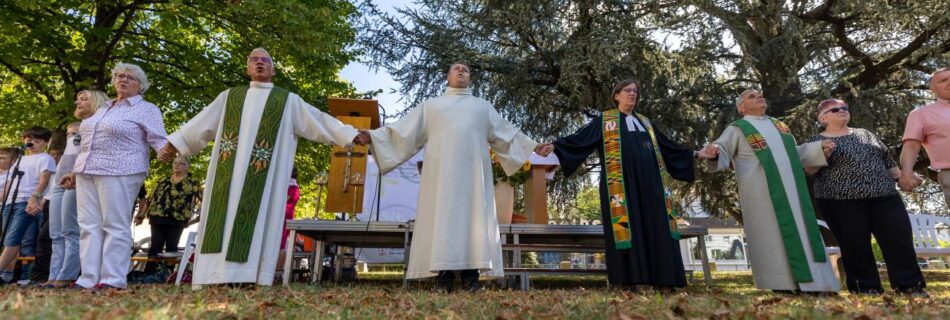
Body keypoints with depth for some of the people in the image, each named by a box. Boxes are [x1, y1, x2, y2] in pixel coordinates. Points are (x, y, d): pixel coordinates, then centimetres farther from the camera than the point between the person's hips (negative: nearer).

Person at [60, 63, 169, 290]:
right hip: (87, 173, 8)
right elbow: (89, 144, 28)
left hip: (120, 173, -7)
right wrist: (77, 171, 25)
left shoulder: (146, 109, 2)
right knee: (89, 225, 3)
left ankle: (113, 280, -6)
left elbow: (159, 140, -9)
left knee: (115, 226, -8)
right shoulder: (103, 109, 24)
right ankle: (89, 279, 6)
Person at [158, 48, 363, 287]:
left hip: (263, 176, -3)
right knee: (223, 217, -2)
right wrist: (175, 143, 22)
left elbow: (319, 120, 7)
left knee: (257, 218, -8)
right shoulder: (230, 96, 21)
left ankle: (248, 277, -8)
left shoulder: (288, 100, 12)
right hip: (230, 172, 3)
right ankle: (212, 276, 0)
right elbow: (202, 123, 25)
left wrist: (351, 135, -1)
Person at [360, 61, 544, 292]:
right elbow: (405, 130, 17)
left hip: (473, 169, 1)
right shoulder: (431, 105, 24)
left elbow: (506, 133, 24)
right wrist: (373, 136, 6)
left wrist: (534, 147, 15)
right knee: (442, 216, -10)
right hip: (441, 168, 0)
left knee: (473, 215, -10)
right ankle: (444, 276, -12)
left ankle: (471, 276, -13)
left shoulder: (483, 106, 27)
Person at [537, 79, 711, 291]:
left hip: (648, 180, 5)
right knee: (626, 224, -11)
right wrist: (554, 146, -12)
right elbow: (579, 138, 1)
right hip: (622, 180, -5)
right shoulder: (604, 120, 10)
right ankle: (627, 280, -8)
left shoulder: (645, 122, 25)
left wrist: (695, 154, 29)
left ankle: (662, 280, 0)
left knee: (655, 227, -1)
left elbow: (668, 147, 30)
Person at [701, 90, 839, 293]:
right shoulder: (737, 129, 2)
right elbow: (722, 150, -13)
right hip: (763, 198, -6)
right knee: (774, 243, -6)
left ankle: (812, 285, 16)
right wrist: (714, 150, -35)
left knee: (804, 238, 8)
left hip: (794, 194, 6)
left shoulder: (778, 125, 21)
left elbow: (795, 154, 30)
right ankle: (783, 288, 1)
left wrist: (819, 148, 17)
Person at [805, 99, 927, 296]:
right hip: (841, 201, -4)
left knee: (899, 239, 2)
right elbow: (808, 171, -4)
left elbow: (887, 160, 24)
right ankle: (866, 287, 8)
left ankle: (910, 285, 13)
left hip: (884, 196, 5)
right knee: (855, 245, -2)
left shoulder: (865, 134, 19)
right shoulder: (817, 141, 4)